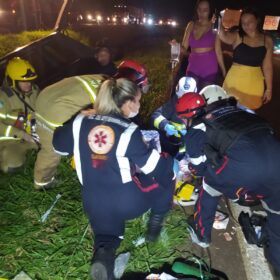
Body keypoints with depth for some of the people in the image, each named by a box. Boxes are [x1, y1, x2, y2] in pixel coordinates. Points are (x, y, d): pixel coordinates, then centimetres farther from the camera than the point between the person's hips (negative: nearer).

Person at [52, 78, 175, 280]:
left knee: (108, 234, 33)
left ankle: (103, 254, -2)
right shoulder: (128, 131, -16)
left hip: (94, 205, 4)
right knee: (166, 171, 17)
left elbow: (59, 145, 12)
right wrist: (168, 160, 8)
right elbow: (153, 167, -12)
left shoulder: (80, 122, -4)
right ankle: (156, 223, 25)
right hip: (129, 202, -4)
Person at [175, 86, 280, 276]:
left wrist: (190, 167, 47)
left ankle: (201, 234, 45)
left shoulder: (196, 130, 17)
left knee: (210, 186, 28)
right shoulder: (237, 111, 32)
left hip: (245, 163, -4)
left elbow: (199, 169, 22)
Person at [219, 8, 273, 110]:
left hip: (255, 83, 2)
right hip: (235, 81, -2)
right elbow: (223, 36, -27)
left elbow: (267, 67, 4)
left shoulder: (267, 41, 3)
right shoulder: (237, 37, -3)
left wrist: (269, 88, 4)